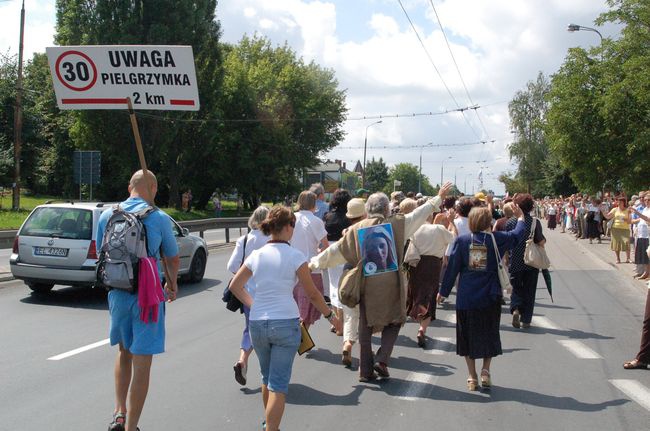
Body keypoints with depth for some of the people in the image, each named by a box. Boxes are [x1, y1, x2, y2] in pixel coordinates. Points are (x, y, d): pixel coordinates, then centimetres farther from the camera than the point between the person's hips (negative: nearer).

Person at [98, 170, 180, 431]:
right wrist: (172, 285, 24)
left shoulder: (107, 216, 1)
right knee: (141, 362, 3)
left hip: (117, 294, 4)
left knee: (124, 353, 23)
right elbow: (172, 259, 5)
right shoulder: (159, 219, -8)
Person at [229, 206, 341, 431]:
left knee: (267, 378, 23)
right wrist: (330, 316, 10)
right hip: (285, 323, -4)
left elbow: (235, 286, 12)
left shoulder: (256, 255, 4)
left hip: (257, 323, 5)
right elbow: (312, 294, -3)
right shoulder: (295, 256, -8)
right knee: (278, 384, 0)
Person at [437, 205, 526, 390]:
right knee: (489, 334, 16)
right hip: (490, 298, 0)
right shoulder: (496, 239, -5)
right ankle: (485, 370, 5)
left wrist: (443, 291, 9)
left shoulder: (461, 240, -4)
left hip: (466, 298, 0)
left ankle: (472, 377, 11)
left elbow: (452, 268, 0)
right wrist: (520, 218, 30)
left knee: (468, 336, 10)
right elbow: (517, 236, 12)